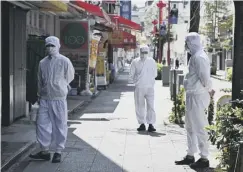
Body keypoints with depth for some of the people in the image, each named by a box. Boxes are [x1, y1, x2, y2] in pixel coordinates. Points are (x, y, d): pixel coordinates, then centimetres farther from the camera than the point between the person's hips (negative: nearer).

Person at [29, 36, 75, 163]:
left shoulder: (64, 61, -5)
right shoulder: (42, 63, 8)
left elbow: (69, 77, 6)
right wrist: (41, 93, 16)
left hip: (59, 98, -4)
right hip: (44, 98, 4)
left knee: (60, 126, 3)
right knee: (42, 124, 4)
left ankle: (58, 152, 13)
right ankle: (45, 151, 15)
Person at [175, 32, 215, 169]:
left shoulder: (198, 57, -18)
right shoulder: (195, 56, 15)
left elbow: (205, 77, -22)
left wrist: (209, 90, -7)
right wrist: (209, 90, 8)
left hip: (197, 96, -11)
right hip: (192, 96, 11)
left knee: (199, 127, -4)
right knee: (190, 126, 17)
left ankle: (204, 159, 4)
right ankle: (190, 156, 27)